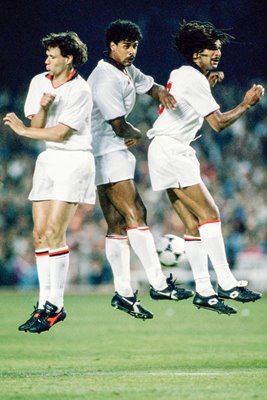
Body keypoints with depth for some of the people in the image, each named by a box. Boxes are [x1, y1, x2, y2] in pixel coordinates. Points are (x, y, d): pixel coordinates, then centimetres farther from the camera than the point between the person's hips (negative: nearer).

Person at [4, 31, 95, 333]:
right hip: (48, 160, 7)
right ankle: (44, 303, 7)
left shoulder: (80, 90, -13)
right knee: (39, 233, 1)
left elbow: (60, 133, -15)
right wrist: (42, 108, -16)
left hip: (73, 160, -7)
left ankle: (55, 306, -12)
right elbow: (38, 127, 4)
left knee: (54, 232, -15)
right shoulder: (39, 82, 7)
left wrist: (23, 130, -8)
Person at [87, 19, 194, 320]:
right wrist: (137, 135, 4)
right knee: (135, 215, -14)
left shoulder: (127, 71, 12)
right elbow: (119, 126, -18)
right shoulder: (105, 79, -17)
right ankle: (159, 284, -16)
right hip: (107, 153, -10)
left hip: (116, 152, 10)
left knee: (117, 225, 7)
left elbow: (150, 86, 25)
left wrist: (161, 92, 0)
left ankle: (123, 292, 6)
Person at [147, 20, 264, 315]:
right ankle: (226, 284, -20)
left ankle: (204, 291, -1)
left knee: (193, 224, 3)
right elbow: (219, 123, -15)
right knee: (209, 214, -15)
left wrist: (208, 86, 25)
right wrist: (246, 105, -4)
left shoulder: (180, 75, 17)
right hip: (170, 150, -10)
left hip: (170, 153, 10)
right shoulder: (193, 79, -12)